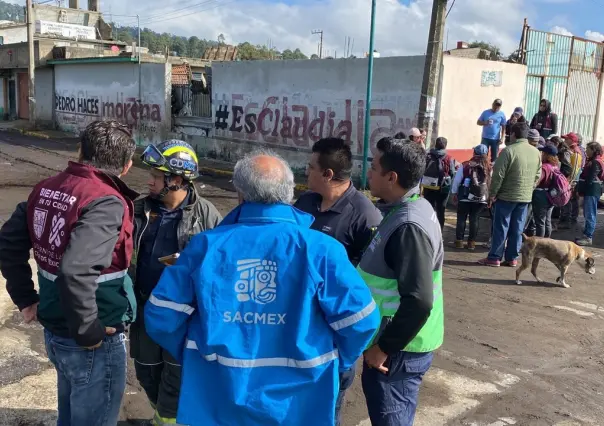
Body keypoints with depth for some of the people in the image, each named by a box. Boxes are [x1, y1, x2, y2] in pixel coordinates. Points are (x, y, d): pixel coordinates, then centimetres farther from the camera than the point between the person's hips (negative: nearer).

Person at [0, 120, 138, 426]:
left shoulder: (46, 189, 1)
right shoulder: (106, 202, -24)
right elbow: (75, 272, -35)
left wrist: (26, 298, 15)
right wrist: (89, 333, -22)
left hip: (54, 331, 7)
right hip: (94, 344, -7)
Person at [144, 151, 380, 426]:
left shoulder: (206, 245, -9)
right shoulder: (320, 249, -14)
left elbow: (162, 314, -5)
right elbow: (360, 320, -13)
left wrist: (193, 354, 12)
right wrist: (334, 362, 7)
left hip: (216, 404, 1)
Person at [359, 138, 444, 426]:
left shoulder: (408, 226, -25)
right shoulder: (410, 208, 5)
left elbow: (418, 301, -30)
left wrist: (384, 347, -21)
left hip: (399, 348, -9)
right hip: (401, 340, 9)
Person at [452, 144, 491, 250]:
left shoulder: (465, 165, -7)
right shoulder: (489, 168, -3)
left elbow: (457, 181, -1)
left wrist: (454, 194, 10)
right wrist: (491, 196, 11)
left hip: (465, 197, -2)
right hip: (481, 199, 2)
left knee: (461, 219, 9)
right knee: (474, 219, 9)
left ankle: (459, 241, 12)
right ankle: (471, 242, 13)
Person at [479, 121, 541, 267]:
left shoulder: (509, 150, -13)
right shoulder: (536, 152, 7)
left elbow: (498, 175, -14)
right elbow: (538, 176, 12)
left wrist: (493, 193, -5)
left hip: (507, 196, -5)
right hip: (525, 197, 5)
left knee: (501, 228, 1)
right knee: (517, 229, 10)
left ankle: (494, 258, 5)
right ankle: (512, 258, 14)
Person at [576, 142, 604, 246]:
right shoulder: (591, 161, 16)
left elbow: (590, 180, -19)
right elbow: (585, 176, 15)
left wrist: (581, 190, -13)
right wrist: (580, 189, 7)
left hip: (592, 192, -10)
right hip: (589, 191, 10)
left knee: (590, 215, -7)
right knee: (587, 214, 15)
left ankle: (588, 238, -4)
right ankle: (586, 234, 22)